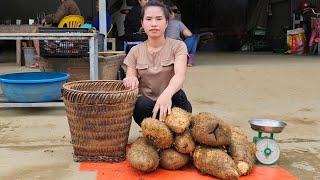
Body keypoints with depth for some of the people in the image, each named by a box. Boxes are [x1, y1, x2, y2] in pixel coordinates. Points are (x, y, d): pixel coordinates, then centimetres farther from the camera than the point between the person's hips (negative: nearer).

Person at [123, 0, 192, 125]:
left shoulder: (178, 46, -3)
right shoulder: (135, 52, 6)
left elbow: (180, 74, -22)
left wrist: (167, 94, -45)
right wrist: (131, 80, -26)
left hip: (171, 104, -1)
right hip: (147, 106, 2)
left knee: (178, 95, -34)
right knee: (141, 103, -33)